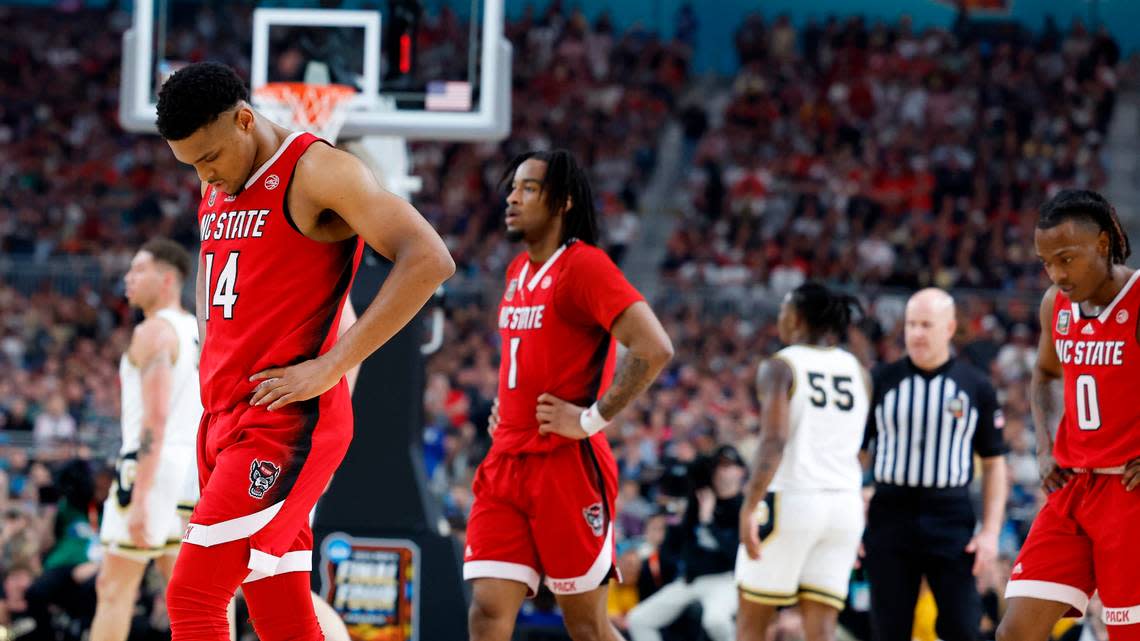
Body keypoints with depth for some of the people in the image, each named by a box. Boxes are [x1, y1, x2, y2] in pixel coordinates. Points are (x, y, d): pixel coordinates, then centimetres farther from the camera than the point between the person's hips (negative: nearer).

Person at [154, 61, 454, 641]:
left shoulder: (317, 170, -10)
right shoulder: (216, 187, 16)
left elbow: (428, 261, -19)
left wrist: (330, 366, -20)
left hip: (285, 421, -9)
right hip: (224, 418, 9)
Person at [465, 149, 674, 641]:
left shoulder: (585, 265, -11)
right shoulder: (517, 272, 15)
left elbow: (654, 349, -21)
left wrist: (592, 420, -18)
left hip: (567, 466, -8)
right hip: (506, 464, 8)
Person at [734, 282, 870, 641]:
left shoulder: (780, 368, -5)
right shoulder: (857, 372, 9)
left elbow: (773, 443, -18)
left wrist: (749, 508, -23)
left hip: (789, 501, -4)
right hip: (845, 504, 4)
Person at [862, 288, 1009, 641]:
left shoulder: (975, 387, 4)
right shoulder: (881, 381, 5)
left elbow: (994, 463, 8)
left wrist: (990, 531, -2)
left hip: (951, 519, -1)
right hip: (890, 516, 1)